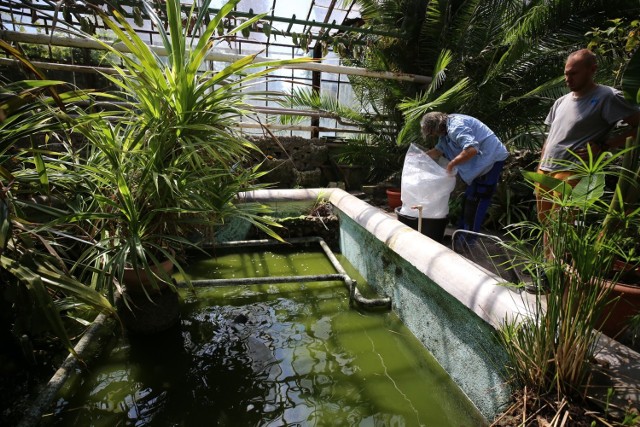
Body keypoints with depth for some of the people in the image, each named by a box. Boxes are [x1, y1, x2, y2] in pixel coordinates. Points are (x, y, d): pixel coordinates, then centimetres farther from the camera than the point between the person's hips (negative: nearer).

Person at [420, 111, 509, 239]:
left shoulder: (456, 127, -25)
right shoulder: (446, 129, 7)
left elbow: (471, 149, -35)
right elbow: (438, 150, 9)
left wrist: (452, 164, -25)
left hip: (491, 158, -10)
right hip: (481, 161, 10)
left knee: (475, 199, -7)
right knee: (469, 197, 14)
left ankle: (467, 239, 1)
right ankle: (463, 232, 25)